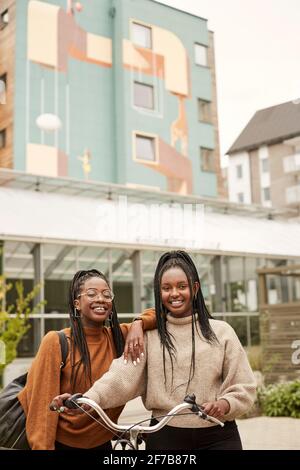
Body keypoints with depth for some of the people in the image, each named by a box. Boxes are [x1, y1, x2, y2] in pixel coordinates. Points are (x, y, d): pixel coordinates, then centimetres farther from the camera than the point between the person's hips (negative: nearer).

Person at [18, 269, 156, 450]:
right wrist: (43, 447, -18)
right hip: (63, 443, -4)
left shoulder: (118, 337, -5)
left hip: (102, 443, 4)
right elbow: (42, 407, -16)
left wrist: (138, 324, -19)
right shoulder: (56, 342, -16)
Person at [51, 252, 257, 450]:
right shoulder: (148, 334, 1)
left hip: (218, 437, 0)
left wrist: (225, 404, -19)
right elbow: (123, 375, -14)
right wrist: (88, 399, -31)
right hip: (165, 437, 0)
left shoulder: (221, 331, 2)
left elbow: (244, 387, 2)